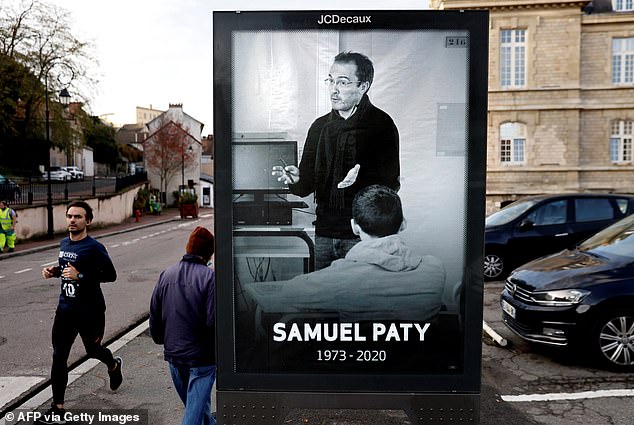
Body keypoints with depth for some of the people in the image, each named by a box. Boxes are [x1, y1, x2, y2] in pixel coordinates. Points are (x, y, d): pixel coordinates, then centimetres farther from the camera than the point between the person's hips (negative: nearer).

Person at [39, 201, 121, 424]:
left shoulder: (94, 248, -16)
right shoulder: (64, 244, 6)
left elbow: (110, 275, -16)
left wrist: (80, 276, -25)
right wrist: (55, 271, 2)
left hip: (90, 311, -5)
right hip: (65, 308, 6)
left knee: (93, 350, 14)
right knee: (59, 357, 2)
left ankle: (114, 365, 50)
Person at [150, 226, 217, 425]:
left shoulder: (166, 274, 1)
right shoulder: (210, 277, -17)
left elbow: (154, 316, 7)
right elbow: (214, 320, -22)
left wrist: (162, 340, 22)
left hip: (173, 355, 6)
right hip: (202, 356, -6)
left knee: (196, 403, 25)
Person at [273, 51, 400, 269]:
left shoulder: (381, 124, -4)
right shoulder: (320, 126, 11)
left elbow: (391, 184, -10)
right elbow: (307, 185, 10)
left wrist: (361, 178, -28)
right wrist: (295, 179, -11)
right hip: (324, 234, 5)